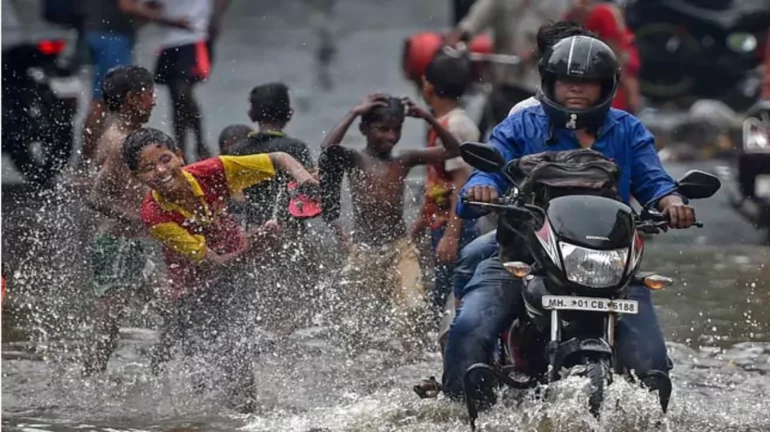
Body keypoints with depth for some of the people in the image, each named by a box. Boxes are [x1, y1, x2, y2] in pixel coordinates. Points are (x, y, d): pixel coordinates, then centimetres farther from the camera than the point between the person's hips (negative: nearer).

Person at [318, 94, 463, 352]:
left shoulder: (404, 162, 8)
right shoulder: (354, 161, 0)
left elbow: (453, 150, 8)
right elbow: (327, 149, -23)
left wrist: (427, 118, -2)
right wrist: (354, 113, -17)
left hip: (400, 249, 1)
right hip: (363, 252, -1)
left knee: (413, 310, -19)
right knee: (361, 318, 8)